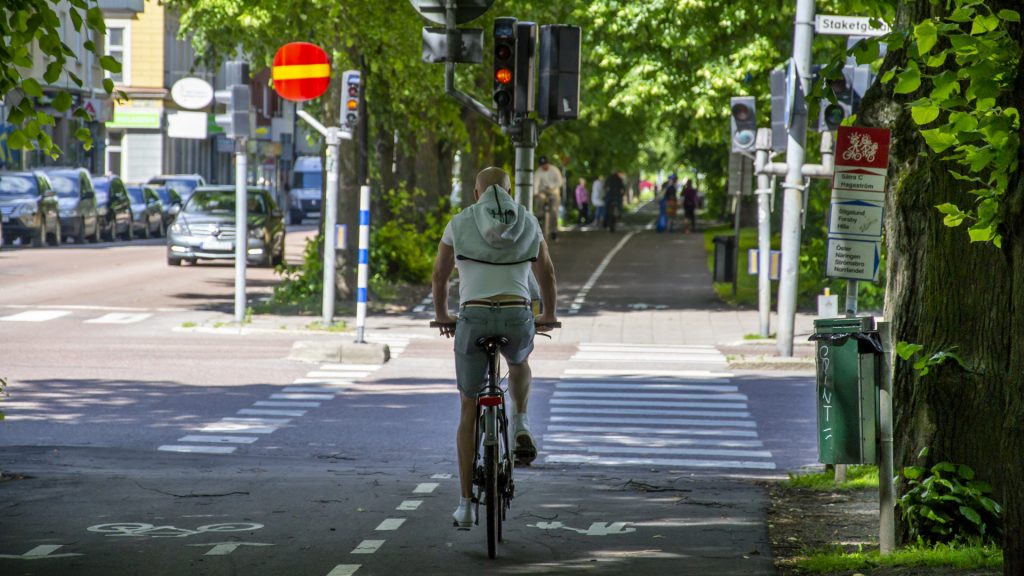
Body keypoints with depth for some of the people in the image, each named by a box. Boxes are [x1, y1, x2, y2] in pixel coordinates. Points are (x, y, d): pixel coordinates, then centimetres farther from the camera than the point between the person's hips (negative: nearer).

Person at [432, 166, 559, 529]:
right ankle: (521, 428, 14)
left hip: (474, 319, -1)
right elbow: (547, 274, 24)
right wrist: (549, 315, 40)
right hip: (518, 321, 1)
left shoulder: (459, 224, 8)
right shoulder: (528, 224, 12)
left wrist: (441, 315, 37)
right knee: (519, 363, 39)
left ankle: (466, 505, 11)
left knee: (469, 411, 14)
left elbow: (440, 275, 19)